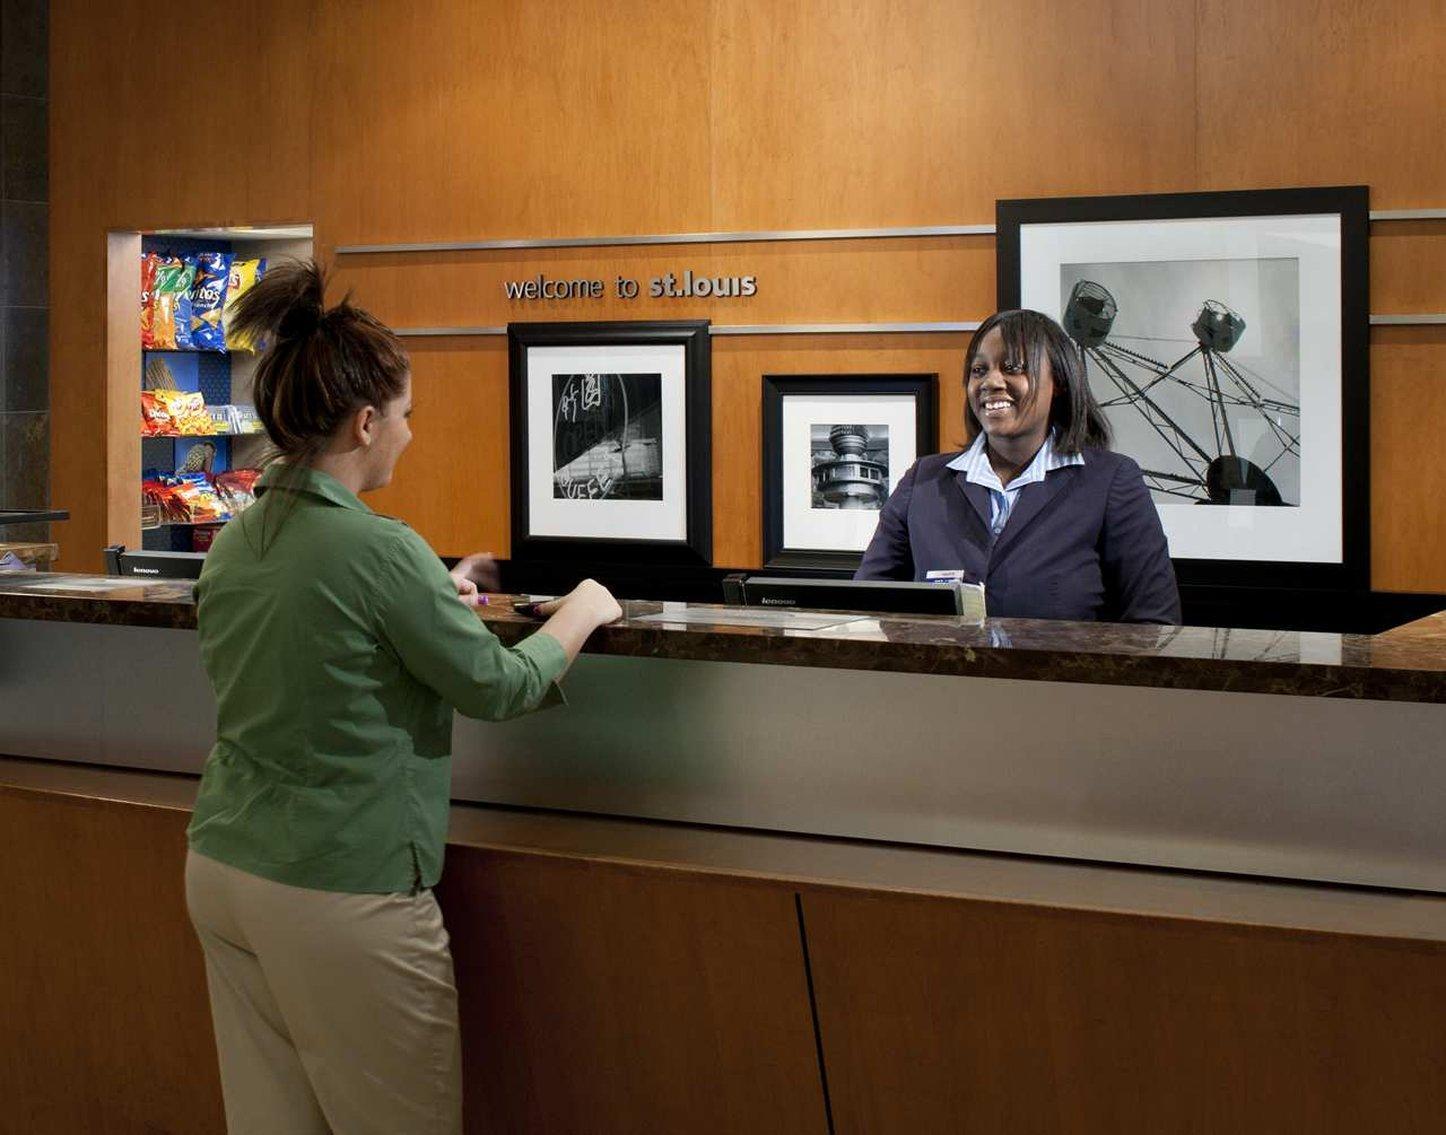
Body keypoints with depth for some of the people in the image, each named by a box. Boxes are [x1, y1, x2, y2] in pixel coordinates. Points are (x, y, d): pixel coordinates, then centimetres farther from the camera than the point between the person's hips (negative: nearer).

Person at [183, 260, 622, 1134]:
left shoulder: (236, 543, 4)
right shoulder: (378, 548, -19)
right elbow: (500, 688, -11)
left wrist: (435, 595, 22)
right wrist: (581, 614, 5)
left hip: (222, 873, 8)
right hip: (339, 894, -8)